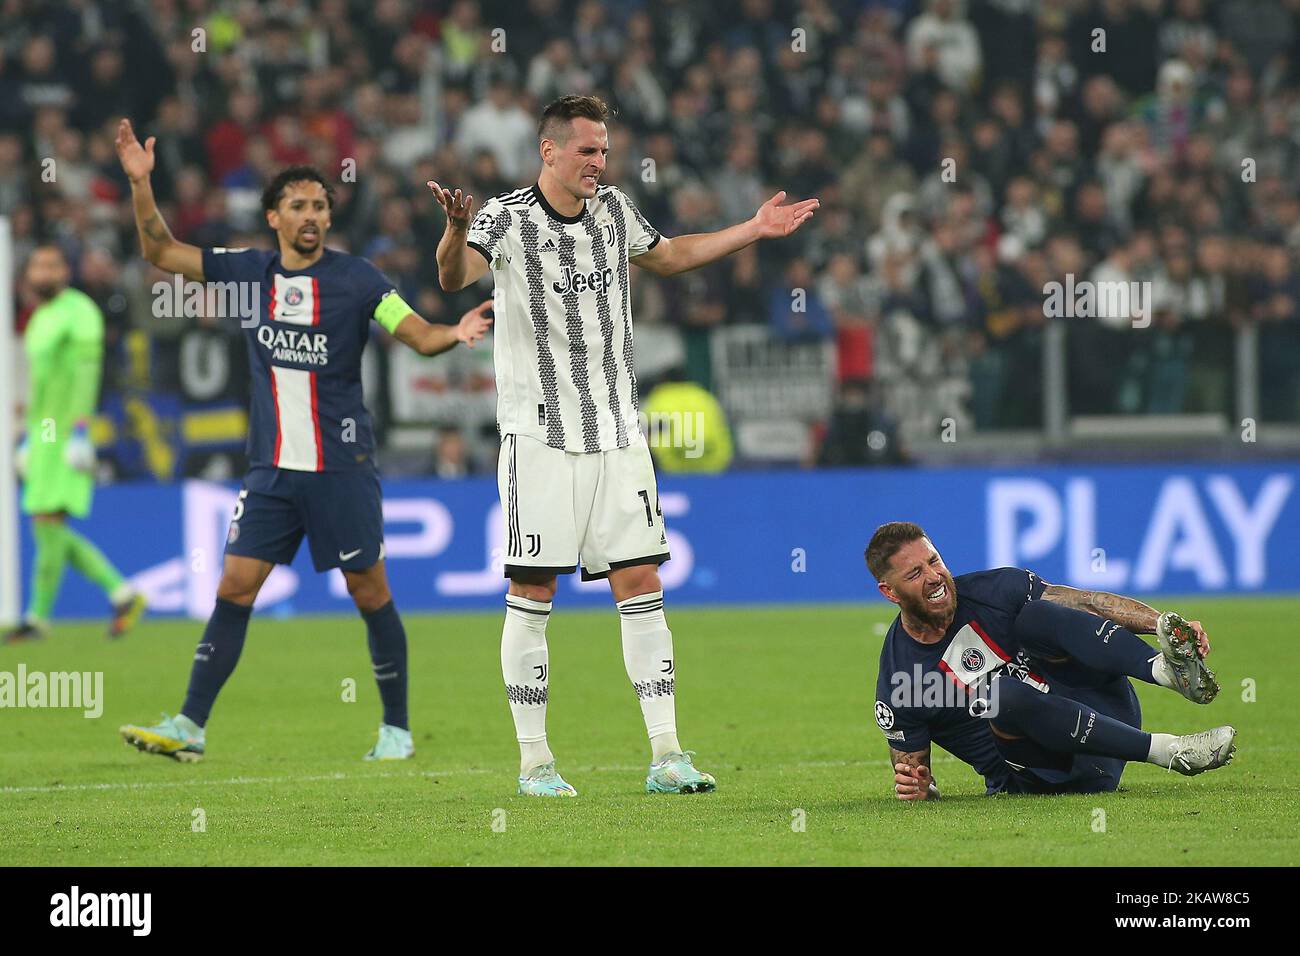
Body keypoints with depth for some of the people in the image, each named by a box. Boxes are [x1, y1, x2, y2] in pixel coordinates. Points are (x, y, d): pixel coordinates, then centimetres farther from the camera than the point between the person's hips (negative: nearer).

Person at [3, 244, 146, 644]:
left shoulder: (79, 310, -8)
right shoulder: (40, 319, 20)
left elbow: (87, 370, -17)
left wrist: (80, 433, -24)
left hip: (66, 436, -9)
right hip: (43, 435, 9)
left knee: (48, 520, -11)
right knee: (49, 529, 5)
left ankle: (38, 616, -7)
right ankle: (122, 594, 8)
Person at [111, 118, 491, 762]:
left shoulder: (356, 279, -6)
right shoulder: (248, 272, 5)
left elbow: (419, 335, -7)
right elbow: (161, 252, 10)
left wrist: (455, 334, -29)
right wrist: (140, 183, 0)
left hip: (341, 467, -3)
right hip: (271, 468, 3)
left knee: (370, 593, 2)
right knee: (234, 588, -1)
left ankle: (396, 729, 14)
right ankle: (189, 727, 1)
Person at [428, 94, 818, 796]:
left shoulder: (613, 208, 9)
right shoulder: (508, 217, -9)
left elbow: (666, 256, 30)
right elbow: (455, 277, -29)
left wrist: (752, 231, 26)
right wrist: (456, 229, -50)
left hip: (617, 435, 5)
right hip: (540, 438, -5)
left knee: (641, 585, 1)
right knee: (532, 594, -3)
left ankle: (665, 756, 2)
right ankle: (534, 760, 6)